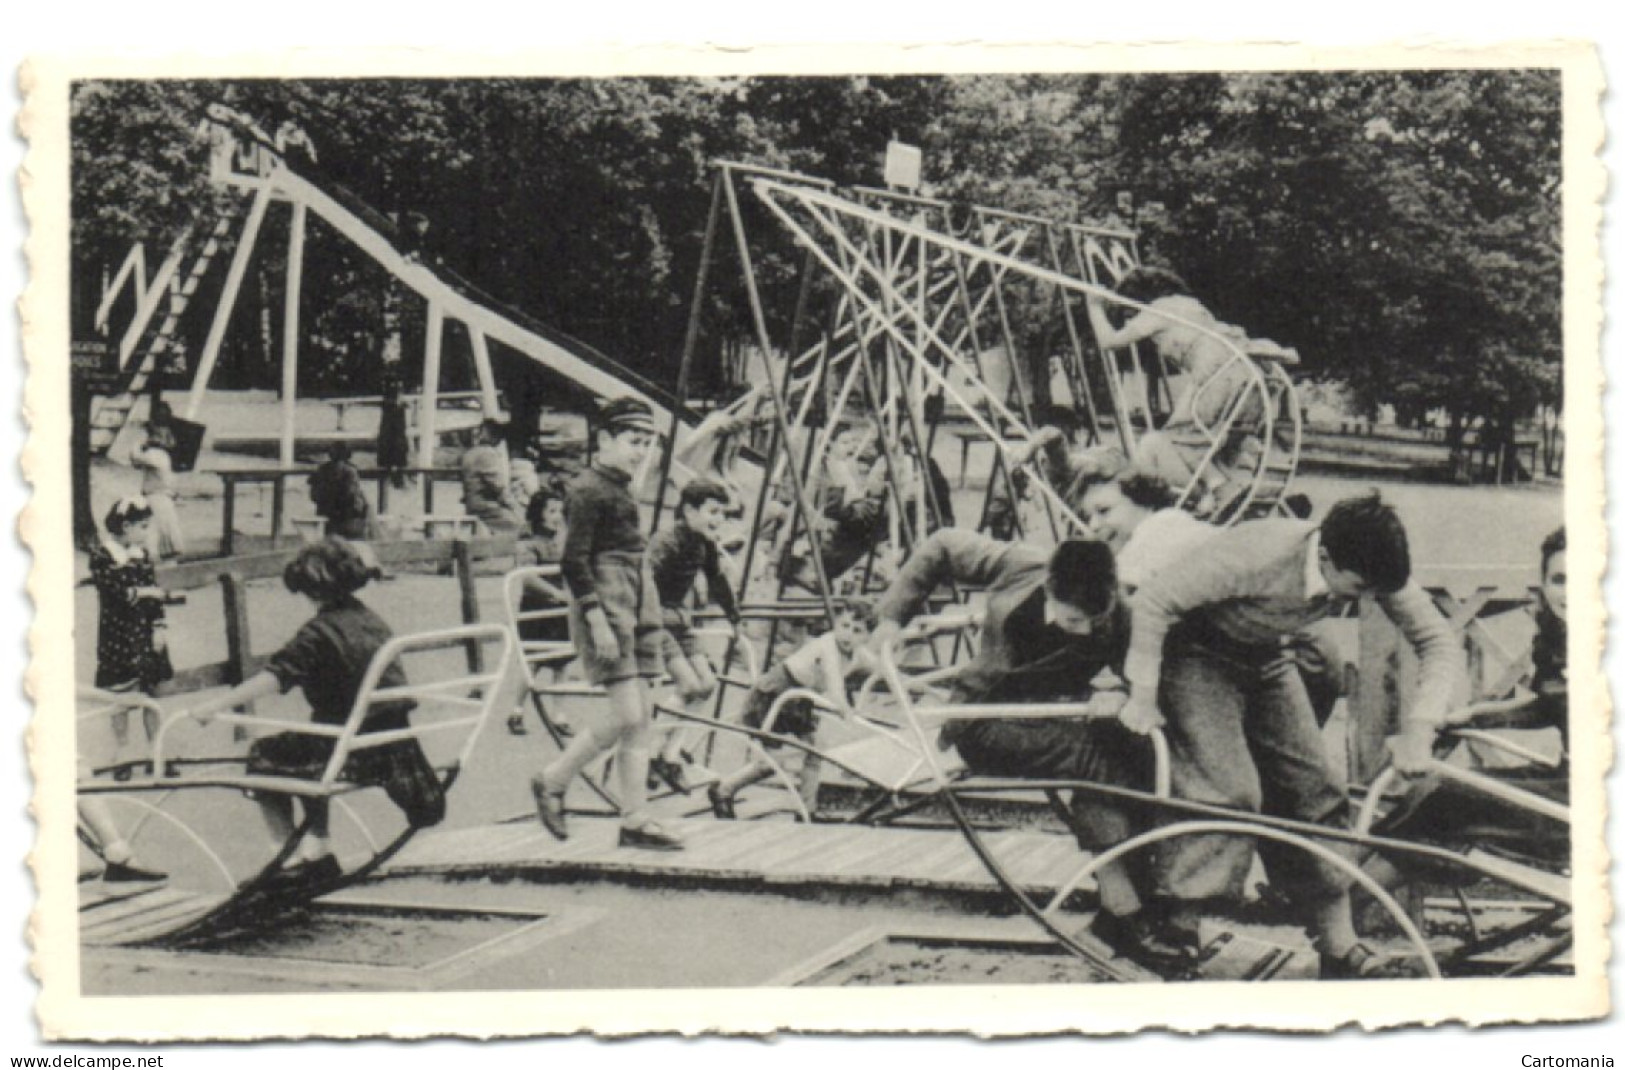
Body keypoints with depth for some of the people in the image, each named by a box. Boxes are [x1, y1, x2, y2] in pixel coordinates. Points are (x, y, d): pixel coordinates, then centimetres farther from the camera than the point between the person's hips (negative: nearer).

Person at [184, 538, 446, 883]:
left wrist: (216, 705, -23)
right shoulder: (372, 620, 11)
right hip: (397, 747, 8)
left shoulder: (319, 632, -12)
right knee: (308, 752, 31)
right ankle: (318, 849, 32)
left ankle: (294, 857, 14)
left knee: (264, 756, 12)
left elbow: (274, 676, -23)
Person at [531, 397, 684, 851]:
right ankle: (552, 782, 6)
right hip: (605, 606, -9)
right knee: (626, 715, -12)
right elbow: (573, 563, -15)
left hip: (636, 608, 9)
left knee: (642, 715, 5)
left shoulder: (622, 489, 17)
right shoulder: (587, 491, -10)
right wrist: (597, 621, -21)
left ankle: (636, 820, 7)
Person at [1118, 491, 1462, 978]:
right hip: (1199, 657, -6)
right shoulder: (1259, 555, -37)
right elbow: (1153, 600, -30)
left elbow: (1441, 643, -13)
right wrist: (1142, 697, -25)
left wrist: (1419, 728, -27)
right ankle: (1175, 933, -10)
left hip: (1264, 660, 6)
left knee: (1314, 791, -1)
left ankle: (1340, 948, 6)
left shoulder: (1371, 570, -21)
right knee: (1227, 791, -21)